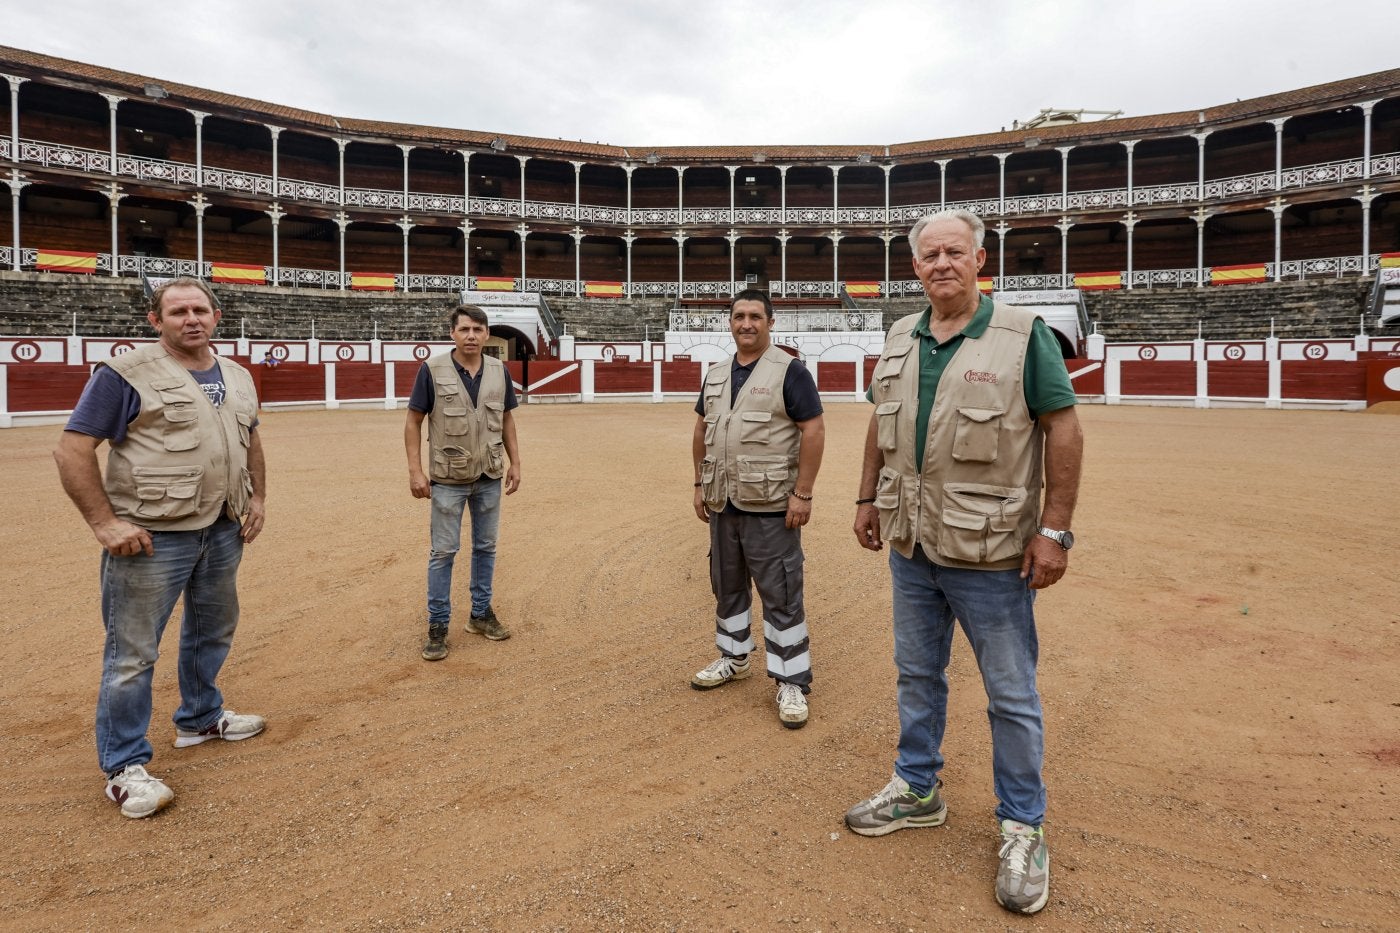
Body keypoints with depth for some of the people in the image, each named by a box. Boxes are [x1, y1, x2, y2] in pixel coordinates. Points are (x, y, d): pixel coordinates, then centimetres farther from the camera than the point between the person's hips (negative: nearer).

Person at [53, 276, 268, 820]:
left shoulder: (237, 377, 10)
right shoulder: (126, 374, -10)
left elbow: (251, 441, 24)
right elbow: (73, 449, -11)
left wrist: (258, 497, 14)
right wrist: (104, 522, -16)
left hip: (223, 532, 7)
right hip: (151, 537, -7)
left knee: (213, 632, 21)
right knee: (132, 652, 1)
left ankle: (200, 718, 41)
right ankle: (124, 766, 15)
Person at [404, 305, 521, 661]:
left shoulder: (499, 371, 1)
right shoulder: (433, 369, -10)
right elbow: (413, 421, -6)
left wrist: (515, 462, 7)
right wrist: (415, 470, -12)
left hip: (490, 478, 4)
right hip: (448, 479, -4)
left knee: (485, 547, 13)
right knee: (443, 551, 3)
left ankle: (480, 614, 28)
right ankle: (438, 625, 14)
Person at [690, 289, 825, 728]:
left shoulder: (789, 371, -8)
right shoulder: (716, 374, 11)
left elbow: (813, 432, -12)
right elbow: (702, 431, 18)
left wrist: (802, 493, -17)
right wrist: (700, 484, 13)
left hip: (770, 507, -6)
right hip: (722, 503, 7)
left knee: (781, 594, -1)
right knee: (727, 585, 18)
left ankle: (792, 683, 9)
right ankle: (733, 659, 36)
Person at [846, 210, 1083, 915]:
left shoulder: (1023, 336, -10)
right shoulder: (900, 340, 7)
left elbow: (1063, 429, -12)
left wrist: (1054, 529, -16)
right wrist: (867, 497, 13)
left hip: (990, 554, -5)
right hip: (911, 546, 6)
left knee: (1011, 697, 7)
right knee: (916, 675, 19)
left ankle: (1022, 827, 26)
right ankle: (917, 790, 38)